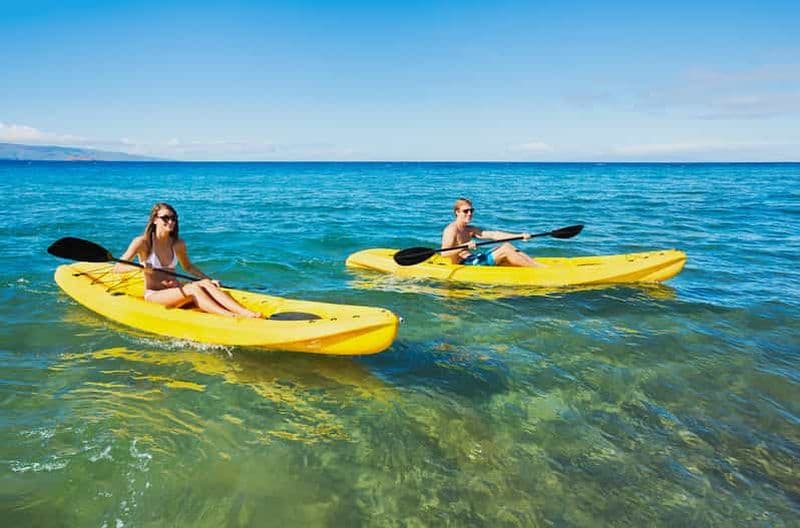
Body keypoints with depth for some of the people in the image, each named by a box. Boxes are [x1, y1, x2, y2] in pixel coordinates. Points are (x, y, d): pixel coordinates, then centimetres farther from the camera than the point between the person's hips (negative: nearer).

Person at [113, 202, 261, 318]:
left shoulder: (178, 244, 5)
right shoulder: (142, 242, -8)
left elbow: (188, 267, 21)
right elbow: (117, 268, -10)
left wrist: (209, 280, 7)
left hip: (174, 292, 4)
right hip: (153, 296, -4)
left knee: (204, 284, -26)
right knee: (192, 289, -31)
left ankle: (249, 313, -45)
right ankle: (231, 317, -49)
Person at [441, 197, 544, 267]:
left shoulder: (470, 230, 15)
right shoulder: (451, 230, -10)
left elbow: (494, 234, 5)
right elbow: (444, 253, -24)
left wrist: (519, 236, -6)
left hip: (473, 261, 9)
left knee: (507, 245, -4)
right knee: (505, 249, -17)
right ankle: (543, 269, -17)